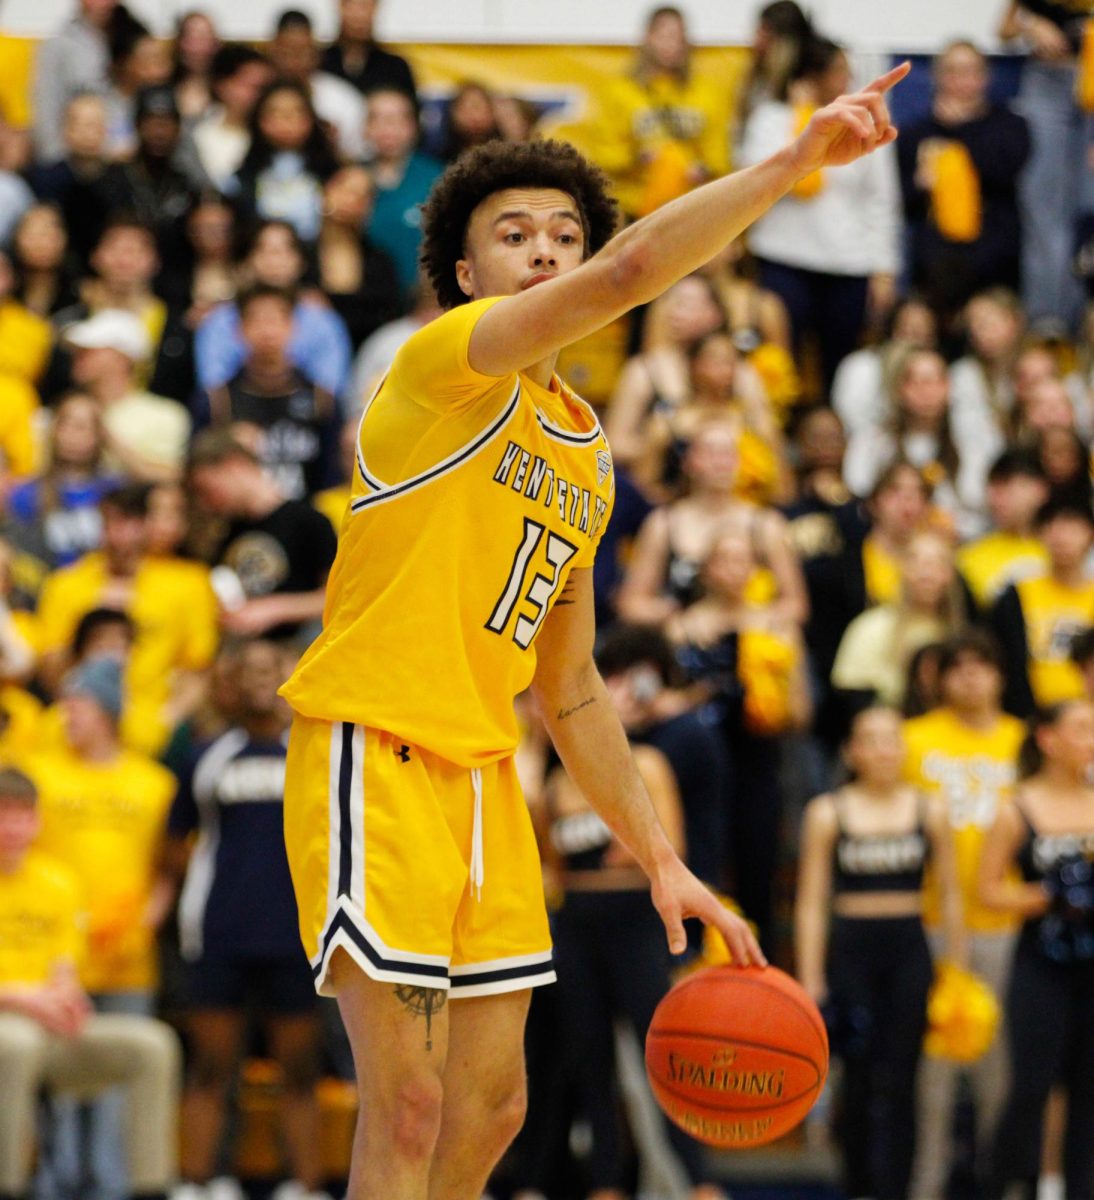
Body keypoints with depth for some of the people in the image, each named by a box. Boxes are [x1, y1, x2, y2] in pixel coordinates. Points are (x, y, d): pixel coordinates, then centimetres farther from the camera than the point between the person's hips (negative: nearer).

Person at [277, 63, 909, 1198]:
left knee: (491, 1107, 8)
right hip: (373, 755, -9)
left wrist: (661, 861, 19)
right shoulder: (448, 362, -9)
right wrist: (797, 157, -26)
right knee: (410, 1106, -13)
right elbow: (633, 268, -27)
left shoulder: (586, 455, 16)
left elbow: (569, 690, 23)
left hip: (484, 779, 9)